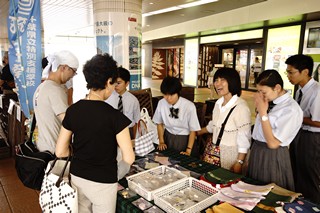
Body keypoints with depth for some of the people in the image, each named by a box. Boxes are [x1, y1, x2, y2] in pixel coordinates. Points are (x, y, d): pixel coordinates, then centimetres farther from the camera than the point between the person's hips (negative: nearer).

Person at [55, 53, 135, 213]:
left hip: (76, 177, 5)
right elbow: (129, 158, -20)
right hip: (102, 182, -5)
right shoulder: (115, 116, -22)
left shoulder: (72, 110, -7)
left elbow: (60, 152, -1)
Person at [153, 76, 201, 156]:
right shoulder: (161, 103, -15)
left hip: (184, 139, -3)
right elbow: (159, 123, 2)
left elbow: (193, 130, -14)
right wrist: (161, 142, 2)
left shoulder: (189, 106, -25)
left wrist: (188, 150, -13)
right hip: (167, 137, 3)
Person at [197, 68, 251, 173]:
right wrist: (197, 133, 29)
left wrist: (239, 163, -18)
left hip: (231, 155, -6)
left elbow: (244, 140, -17)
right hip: (215, 152, 7)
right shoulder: (218, 103, 3)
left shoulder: (241, 106, -20)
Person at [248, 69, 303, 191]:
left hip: (273, 157, -7)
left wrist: (263, 112, -23)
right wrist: (258, 107, -7)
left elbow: (273, 143, -23)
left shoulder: (291, 110, -22)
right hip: (256, 151, 7)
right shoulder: (270, 102, -1)